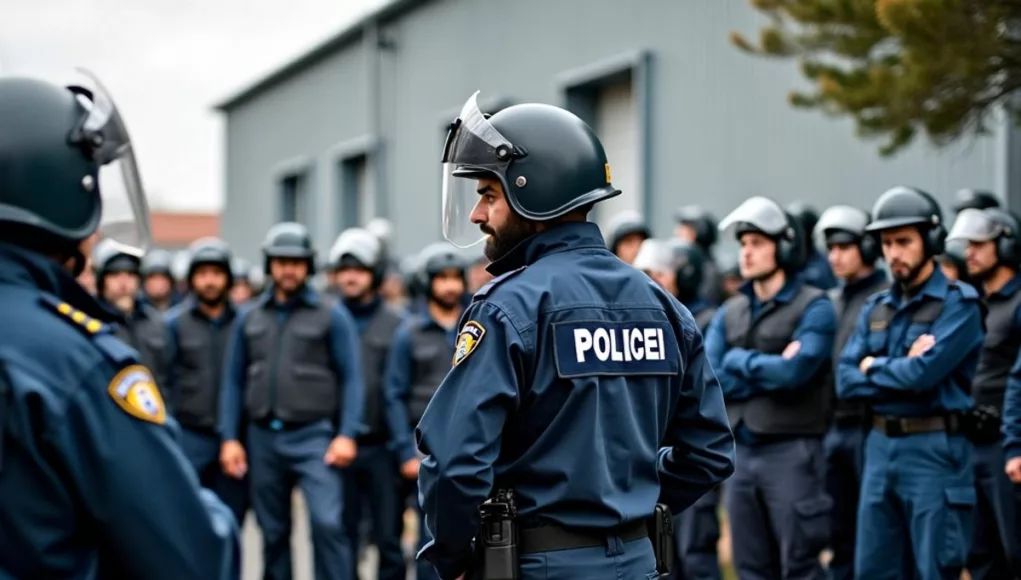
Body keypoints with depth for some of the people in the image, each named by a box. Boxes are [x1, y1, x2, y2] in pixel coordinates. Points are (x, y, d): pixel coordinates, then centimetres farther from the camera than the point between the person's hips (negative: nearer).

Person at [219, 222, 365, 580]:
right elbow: (233, 381, 10)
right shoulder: (249, 318, 9)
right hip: (263, 438, 4)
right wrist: (229, 437, 3)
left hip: (313, 436, -3)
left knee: (327, 522, -16)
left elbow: (351, 378, -3)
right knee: (273, 533, 10)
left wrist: (347, 434, -12)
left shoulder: (331, 316, 0)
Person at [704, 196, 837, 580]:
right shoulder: (729, 313, 12)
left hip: (791, 452, -6)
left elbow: (793, 372, -19)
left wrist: (739, 360, -4)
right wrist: (770, 373, -9)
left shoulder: (813, 307, -5)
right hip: (740, 453, 6)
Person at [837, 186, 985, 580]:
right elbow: (846, 382, 4)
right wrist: (902, 370, -10)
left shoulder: (959, 304, -6)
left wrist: (874, 367, -2)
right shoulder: (875, 309, 13)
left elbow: (924, 373, -19)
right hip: (880, 447, 7)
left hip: (934, 449, -6)